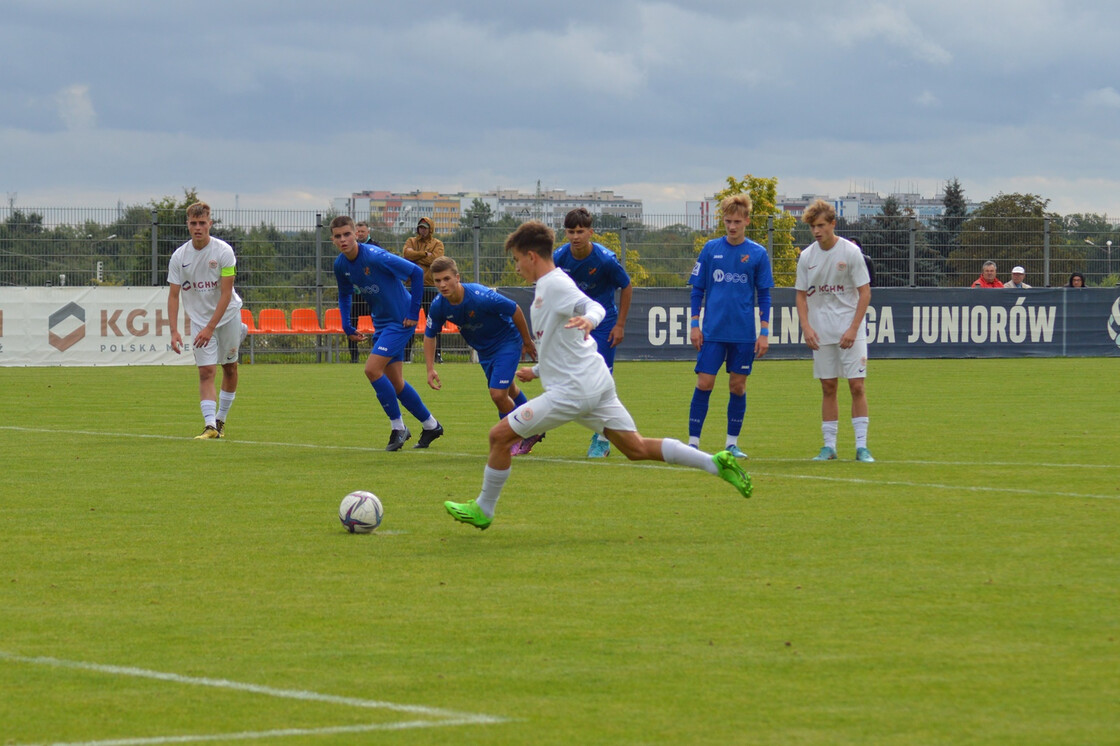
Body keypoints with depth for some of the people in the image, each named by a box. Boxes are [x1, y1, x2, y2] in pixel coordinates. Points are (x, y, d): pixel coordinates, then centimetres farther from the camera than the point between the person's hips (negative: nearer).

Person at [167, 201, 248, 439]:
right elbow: (173, 296, -7)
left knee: (229, 367, 10)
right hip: (199, 319, 0)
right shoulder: (179, 257, -10)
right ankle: (210, 426, -22)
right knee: (206, 372, -11)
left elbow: (226, 293, -19)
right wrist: (174, 330, -19)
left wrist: (210, 327, -26)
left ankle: (221, 419, 27)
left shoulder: (224, 252, -17)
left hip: (227, 315, 0)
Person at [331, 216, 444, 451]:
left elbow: (416, 273, -20)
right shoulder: (341, 265, -1)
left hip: (400, 319, -8)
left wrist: (413, 312, -17)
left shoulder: (375, 257, -24)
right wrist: (346, 326, 6)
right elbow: (344, 295, 19)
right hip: (381, 323, 8)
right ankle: (431, 425, 28)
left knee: (372, 369, -18)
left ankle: (398, 427, -4)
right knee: (395, 382, 10)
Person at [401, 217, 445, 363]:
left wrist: (415, 256, -6)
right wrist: (425, 254, -10)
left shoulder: (437, 244, 9)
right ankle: (406, 354, 3)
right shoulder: (411, 241, 14)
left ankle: (436, 353, 4)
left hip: (431, 286, -1)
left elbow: (435, 259, -10)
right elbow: (406, 253, -8)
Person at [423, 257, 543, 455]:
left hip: (507, 341, -6)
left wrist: (527, 342, -9)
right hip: (483, 350, 6)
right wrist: (430, 369, -8)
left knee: (498, 394, -15)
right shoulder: (439, 305, -18)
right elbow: (430, 335, 0)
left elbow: (515, 310, -21)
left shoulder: (480, 296, -34)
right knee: (510, 392, 22)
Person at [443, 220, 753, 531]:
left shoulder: (555, 285, -11)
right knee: (637, 449, 10)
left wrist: (588, 319, -50)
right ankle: (715, 462, 3)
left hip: (573, 389, -10)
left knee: (500, 435, -3)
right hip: (596, 383, 10)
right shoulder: (549, 286, 20)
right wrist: (536, 371, 36)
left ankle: (483, 510, 8)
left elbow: (595, 307, -28)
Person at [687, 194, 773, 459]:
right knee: (704, 384, -4)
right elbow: (697, 289, 7)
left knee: (738, 387, 5)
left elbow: (764, 295, 5)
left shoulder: (758, 253, 1)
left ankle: (732, 444, 15)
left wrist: (764, 332, 0)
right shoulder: (711, 249, 2)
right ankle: (693, 442, 1)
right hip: (713, 331, 0)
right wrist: (694, 324, 1)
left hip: (744, 334, 0)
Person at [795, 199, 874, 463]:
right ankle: (829, 445, 10)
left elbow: (865, 293, -6)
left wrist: (853, 329, -13)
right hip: (821, 331, 3)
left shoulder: (851, 252, -7)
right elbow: (801, 295, 9)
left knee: (857, 385, -6)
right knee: (828, 387, 5)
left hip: (850, 330, -3)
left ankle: (861, 445, -3)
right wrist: (806, 327, -6)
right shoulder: (806, 257, 3)